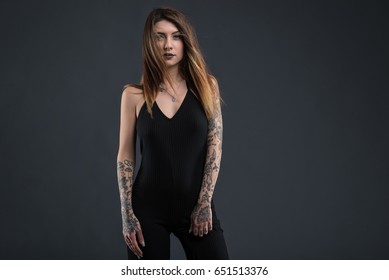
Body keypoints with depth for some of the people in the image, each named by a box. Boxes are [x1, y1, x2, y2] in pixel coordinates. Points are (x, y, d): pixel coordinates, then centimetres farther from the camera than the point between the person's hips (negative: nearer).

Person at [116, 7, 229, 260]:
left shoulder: (206, 86, 2)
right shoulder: (134, 95, 0)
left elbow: (215, 147, -1)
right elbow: (125, 157, 1)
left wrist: (205, 203, -7)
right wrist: (127, 214, -5)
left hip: (197, 206, 1)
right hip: (149, 209, 0)